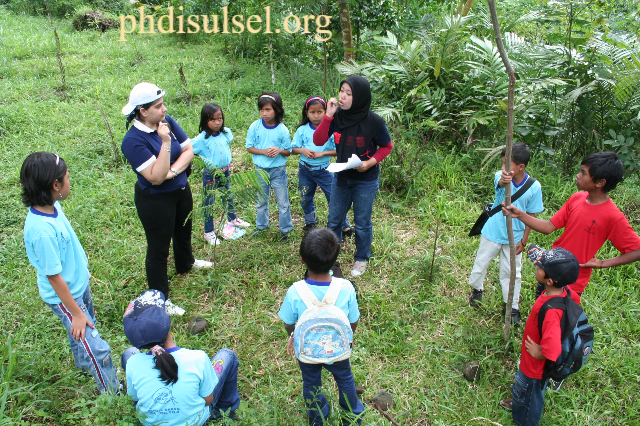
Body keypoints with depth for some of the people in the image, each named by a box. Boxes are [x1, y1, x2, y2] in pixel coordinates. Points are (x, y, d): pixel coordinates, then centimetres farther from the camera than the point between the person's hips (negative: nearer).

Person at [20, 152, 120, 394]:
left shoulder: (52, 206, -10)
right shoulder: (41, 230, -36)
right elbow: (54, 276, -28)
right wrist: (76, 312, -18)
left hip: (79, 282, 9)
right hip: (64, 295, -9)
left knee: (86, 328, 30)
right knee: (97, 348, 3)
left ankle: (83, 363, 56)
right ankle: (113, 393, 22)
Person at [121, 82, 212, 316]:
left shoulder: (167, 121, -8)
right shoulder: (133, 141, -27)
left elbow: (188, 150, -6)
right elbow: (156, 177, -32)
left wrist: (173, 171, -23)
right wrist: (166, 142, -35)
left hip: (181, 190, 8)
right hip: (155, 200, -8)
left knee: (183, 230, 31)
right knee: (158, 248, 6)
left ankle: (186, 263, 60)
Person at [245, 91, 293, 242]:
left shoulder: (282, 130, -13)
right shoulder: (255, 126, -10)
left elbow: (288, 151, -5)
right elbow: (249, 147, -4)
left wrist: (279, 150, -26)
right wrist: (264, 152, -20)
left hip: (278, 170, -2)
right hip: (261, 169, 2)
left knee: (283, 202, 7)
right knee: (261, 200, 20)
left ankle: (285, 229, 24)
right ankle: (261, 226, 39)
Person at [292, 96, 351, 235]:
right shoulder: (302, 130, -3)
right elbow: (294, 148, 3)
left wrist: (322, 153, -21)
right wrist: (302, 151, -17)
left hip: (324, 170, -3)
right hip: (305, 170, 3)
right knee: (306, 198, 17)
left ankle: (344, 226, 14)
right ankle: (310, 222, 41)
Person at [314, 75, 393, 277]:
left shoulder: (374, 122, -20)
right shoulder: (337, 116, -11)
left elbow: (387, 146, -5)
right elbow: (318, 141, -13)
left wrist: (371, 162, -22)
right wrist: (328, 117, -23)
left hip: (366, 181, -4)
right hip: (341, 177, 4)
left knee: (362, 223, 12)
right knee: (333, 221, 16)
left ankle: (362, 259, 34)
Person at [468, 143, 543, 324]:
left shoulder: (534, 187, -16)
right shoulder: (501, 176, -20)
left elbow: (530, 216, -6)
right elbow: (500, 183, -46)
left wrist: (523, 240, -5)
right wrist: (503, 180, -71)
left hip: (514, 237, 0)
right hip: (493, 232, 0)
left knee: (512, 272, 12)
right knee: (481, 263, 17)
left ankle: (513, 306, 32)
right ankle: (477, 289, 47)